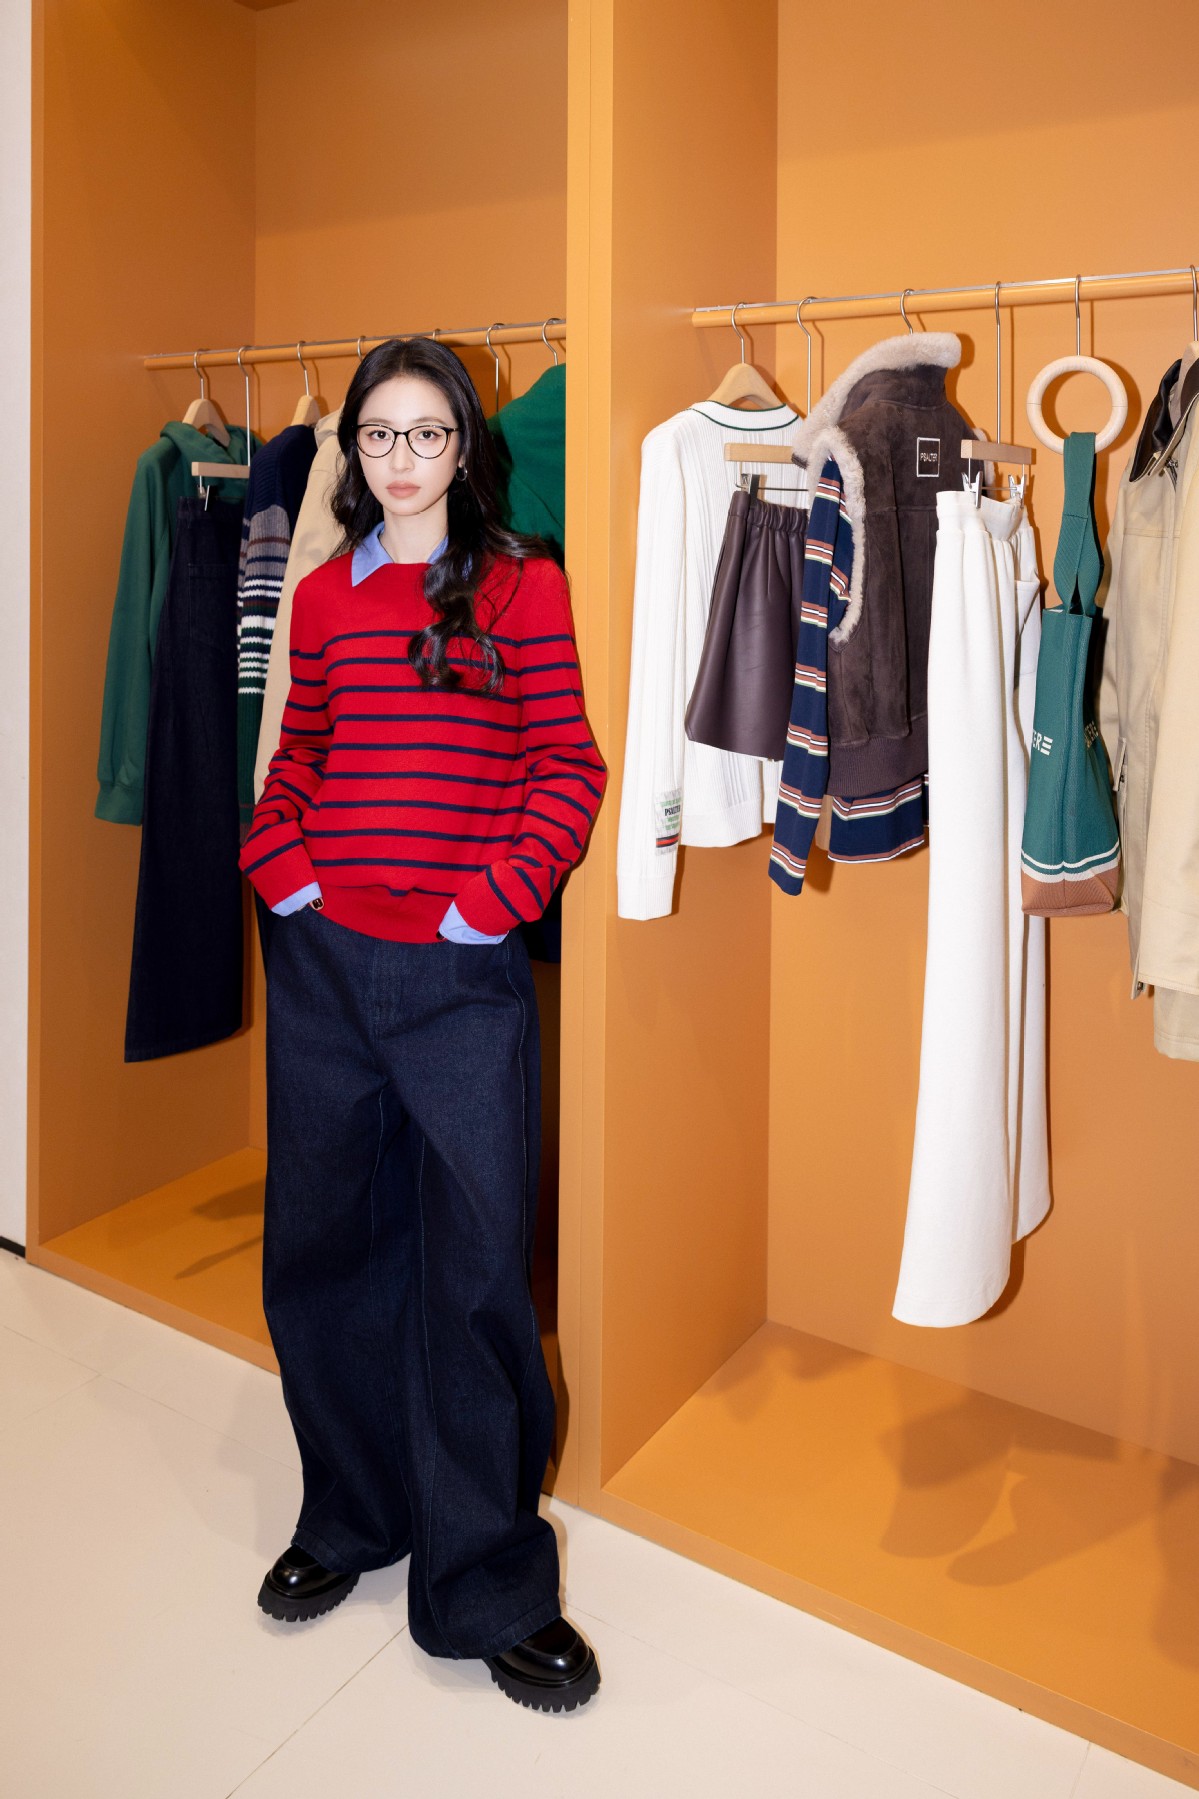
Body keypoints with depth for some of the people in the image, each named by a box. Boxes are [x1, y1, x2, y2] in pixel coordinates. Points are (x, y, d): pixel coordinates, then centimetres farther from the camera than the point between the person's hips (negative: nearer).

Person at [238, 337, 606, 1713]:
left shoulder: (525, 588, 2)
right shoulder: (323, 596, 13)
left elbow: (569, 768, -2)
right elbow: (295, 758, 17)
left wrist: (490, 900, -10)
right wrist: (284, 869, 1)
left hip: (463, 974, -3)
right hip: (320, 961, 4)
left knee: (477, 1267, -1)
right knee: (318, 1247, 12)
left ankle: (489, 1587, 18)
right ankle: (348, 1516, 35)